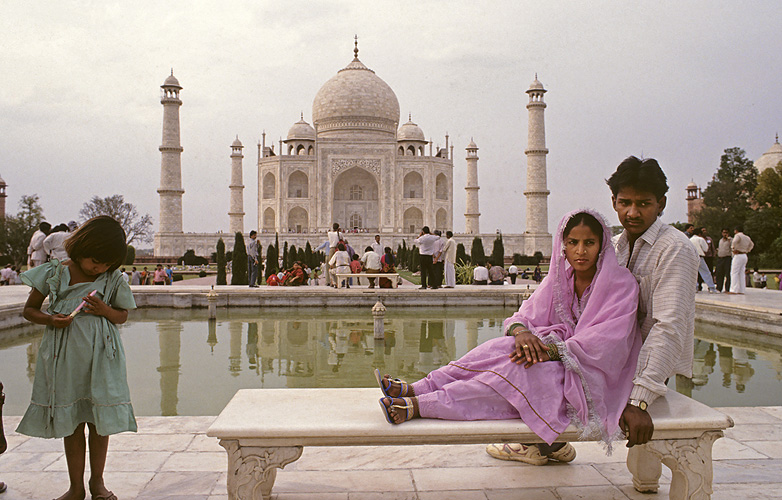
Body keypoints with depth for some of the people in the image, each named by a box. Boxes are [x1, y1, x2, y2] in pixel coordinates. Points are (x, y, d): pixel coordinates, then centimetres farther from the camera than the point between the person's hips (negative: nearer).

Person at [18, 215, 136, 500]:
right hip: (65, 355, 0)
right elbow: (29, 310, 7)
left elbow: (122, 316, 10)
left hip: (101, 354, 0)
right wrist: (51, 320, -13)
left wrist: (104, 310, -12)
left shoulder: (112, 279, 2)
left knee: (100, 420, 4)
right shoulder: (54, 273, 0)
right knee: (71, 423, 6)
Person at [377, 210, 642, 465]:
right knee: (503, 347, -25)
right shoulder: (559, 278, 6)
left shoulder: (621, 284, -11)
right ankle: (415, 389, -31)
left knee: (519, 371, -31)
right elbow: (526, 314, 0)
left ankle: (418, 406, -38)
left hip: (593, 380, -5)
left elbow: (603, 344, -20)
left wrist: (551, 351, -30)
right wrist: (521, 331, -25)